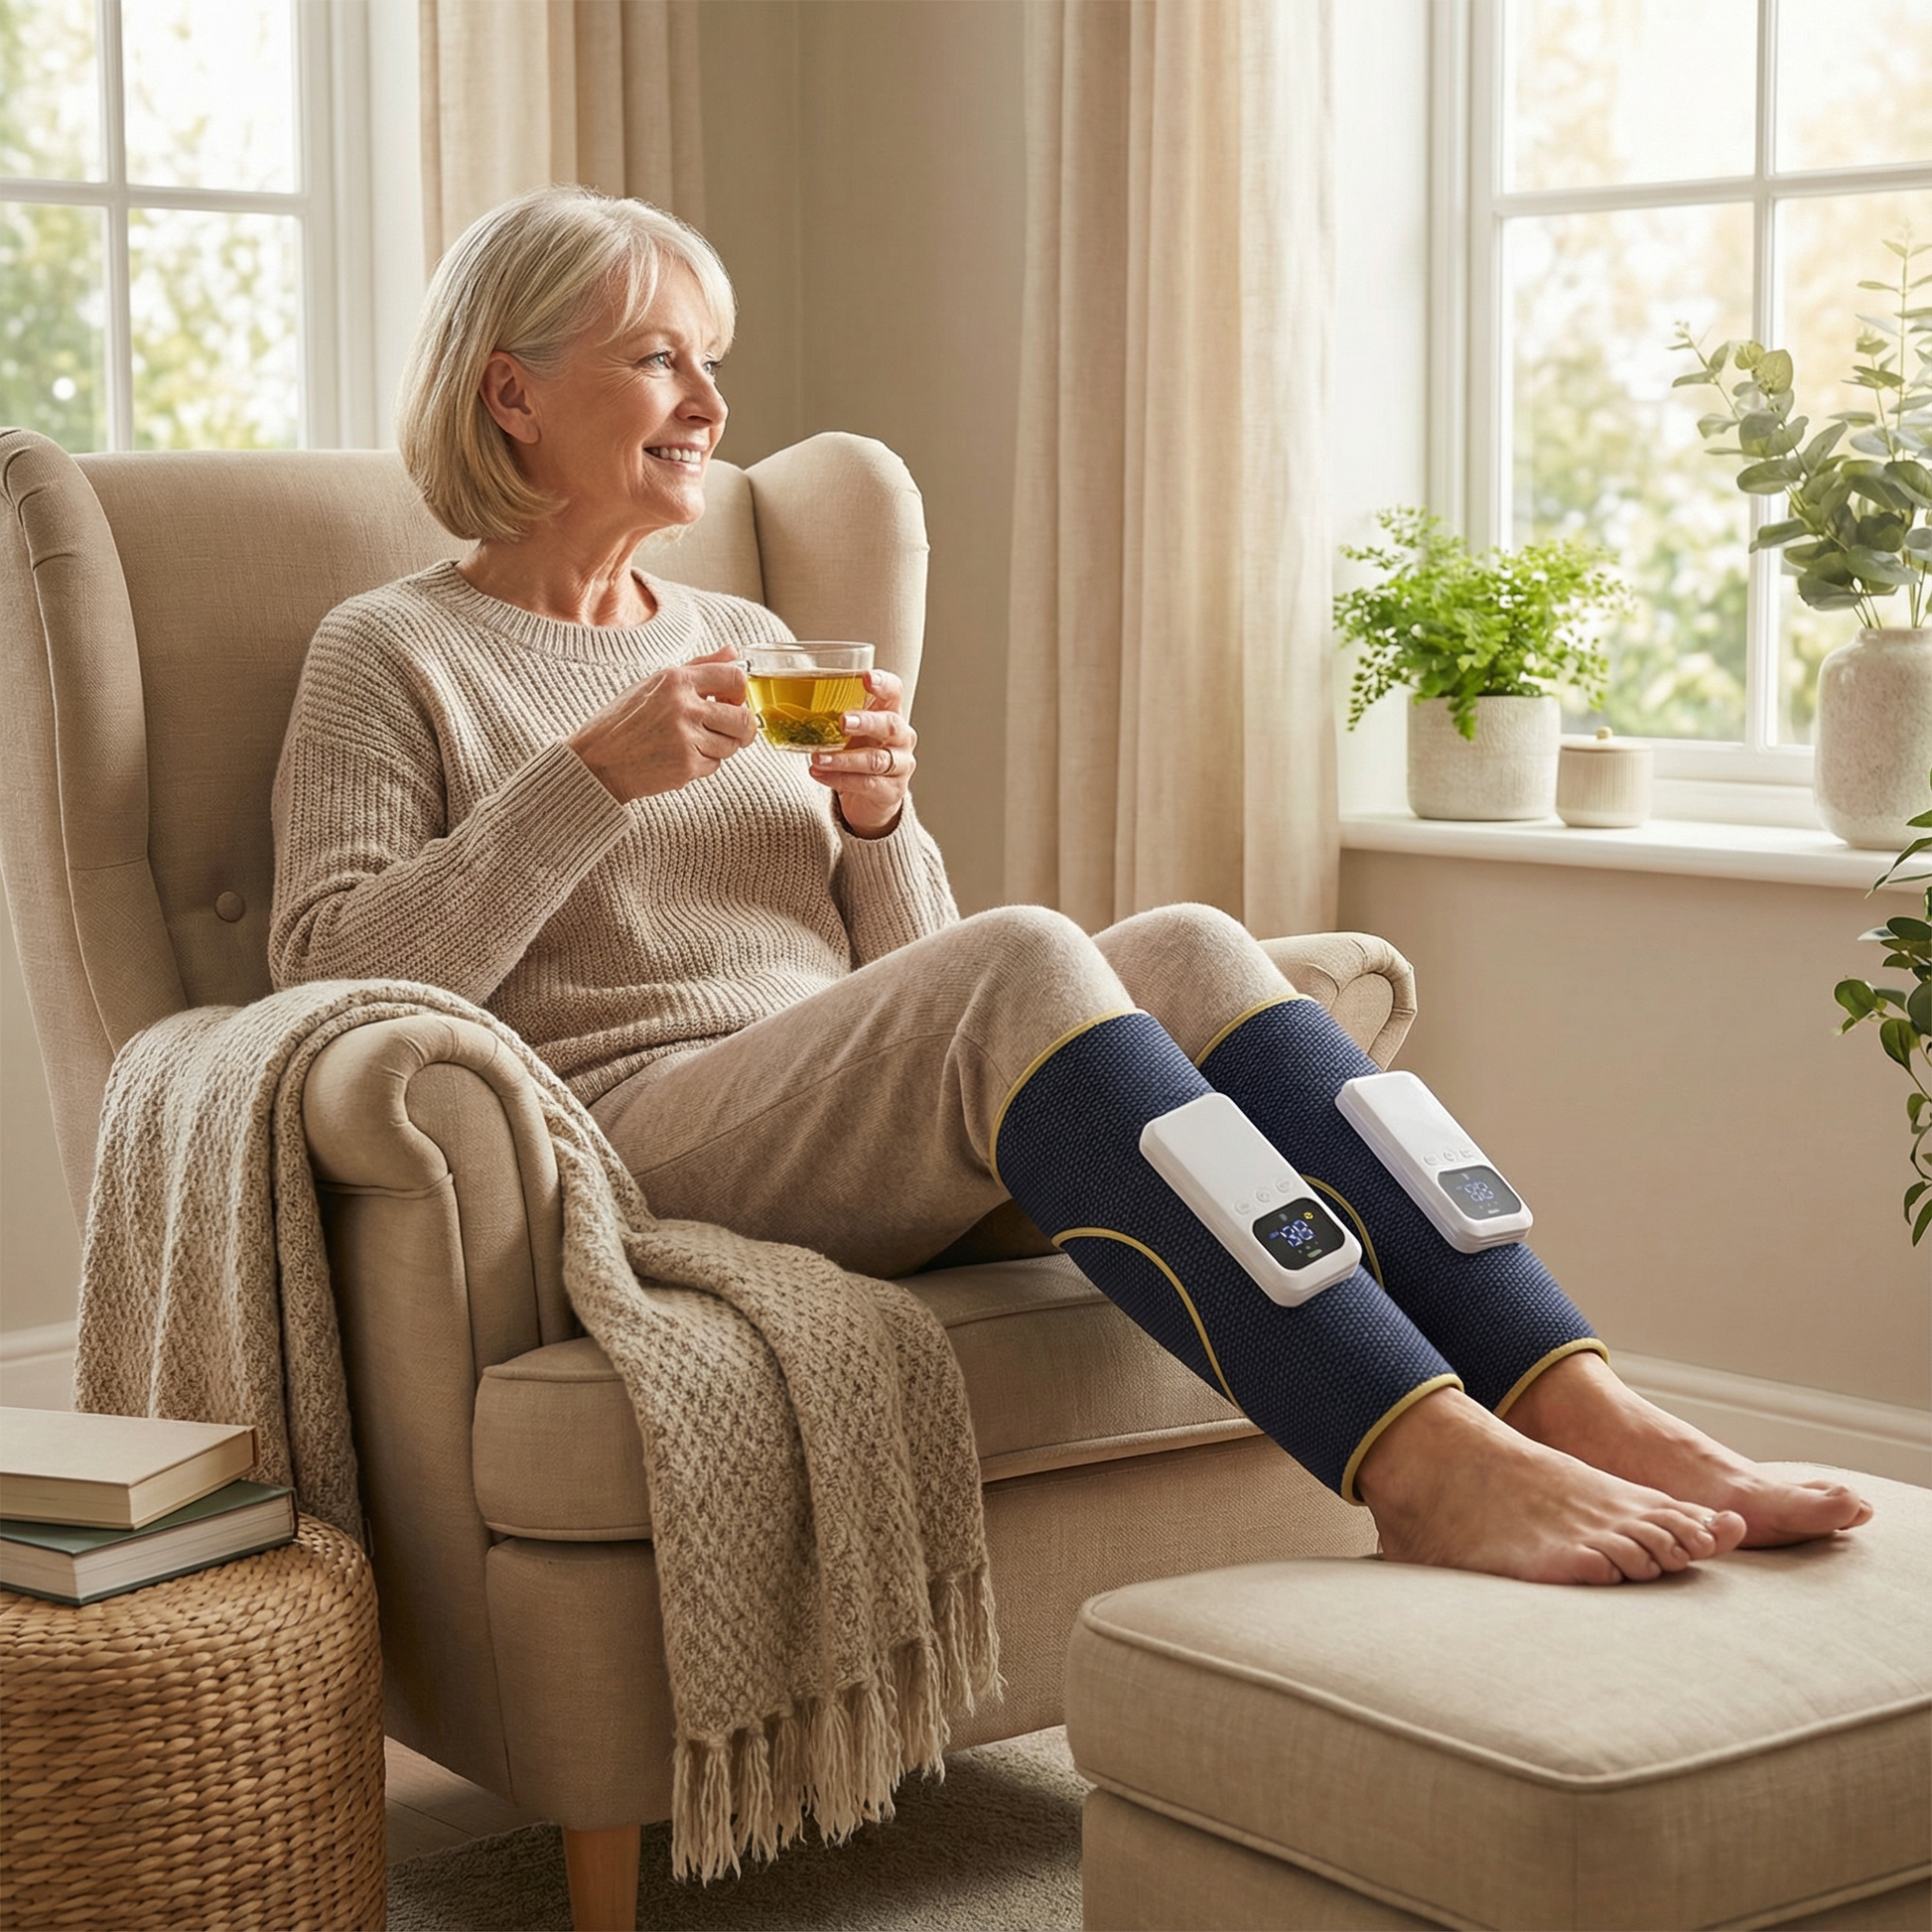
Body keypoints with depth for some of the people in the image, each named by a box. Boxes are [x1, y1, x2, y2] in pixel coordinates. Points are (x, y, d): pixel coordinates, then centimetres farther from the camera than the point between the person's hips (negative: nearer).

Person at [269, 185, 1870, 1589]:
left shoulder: (745, 640, 25)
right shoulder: (391, 658, 8)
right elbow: (337, 982, -7)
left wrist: (878, 822, 0)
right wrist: (592, 776, -13)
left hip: (853, 1130, 6)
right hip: (628, 1143, -6)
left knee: (1188, 951, -23)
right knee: (1023, 964, -33)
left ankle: (1584, 1414, -35)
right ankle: (1427, 1463, -46)